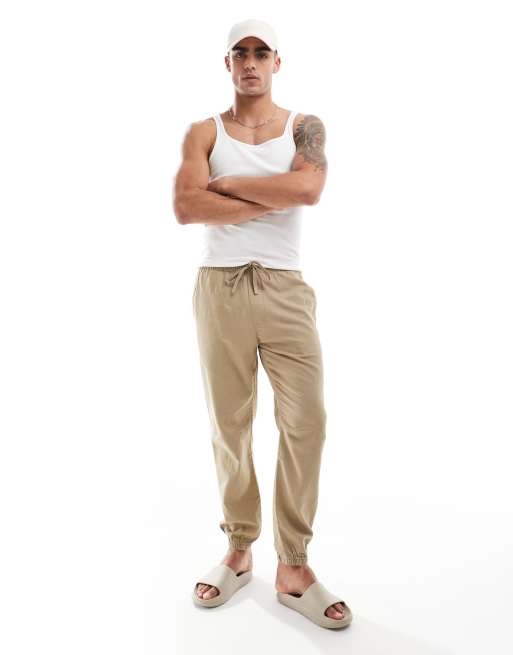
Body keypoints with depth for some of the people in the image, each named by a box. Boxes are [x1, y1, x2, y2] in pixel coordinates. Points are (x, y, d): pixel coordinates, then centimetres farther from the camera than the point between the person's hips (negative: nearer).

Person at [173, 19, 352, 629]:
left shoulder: (304, 126, 9)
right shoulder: (203, 132, 9)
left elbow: (307, 189, -13)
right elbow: (185, 207, -9)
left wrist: (227, 183, -6)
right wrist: (271, 198, -10)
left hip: (285, 288, 0)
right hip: (219, 287, 1)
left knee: (306, 421, -6)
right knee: (230, 424, 6)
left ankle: (293, 568, 8)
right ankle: (238, 551, 22)